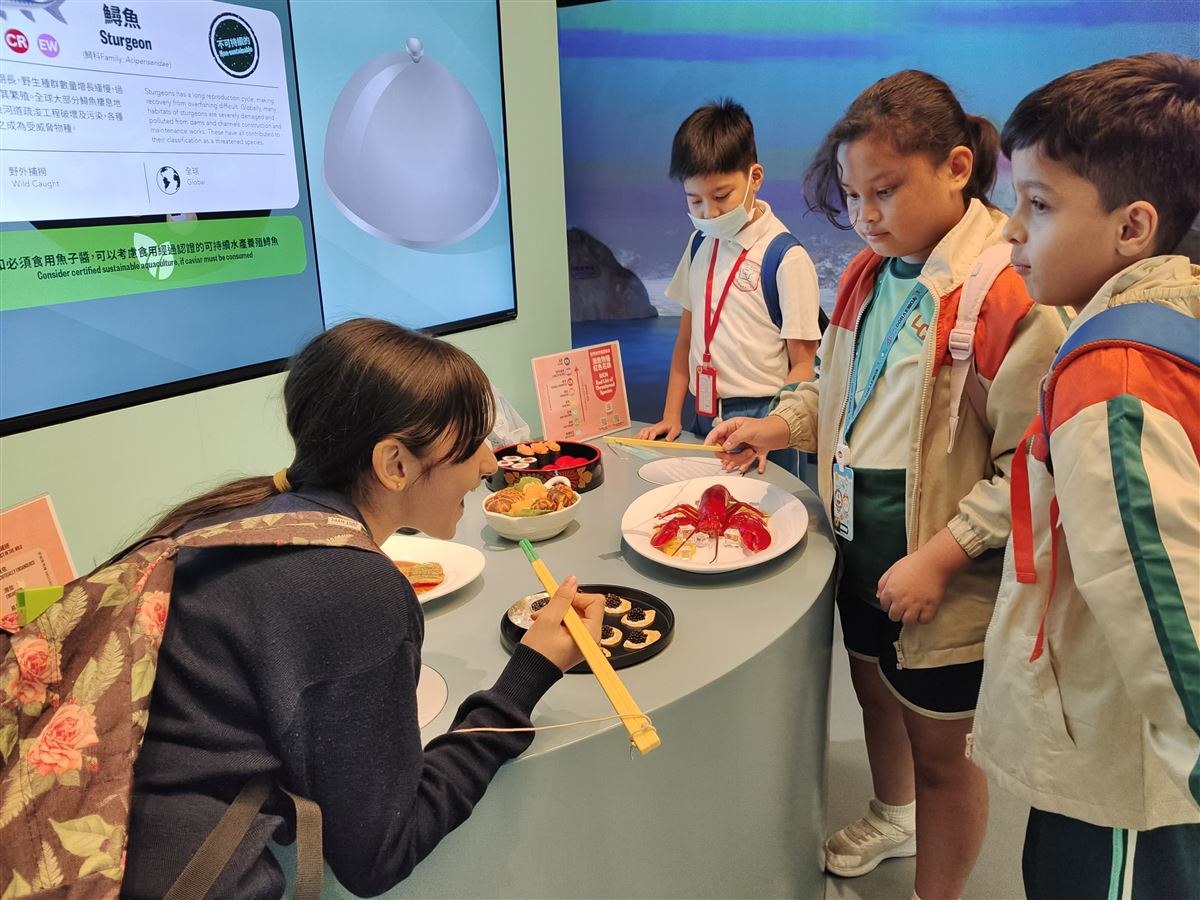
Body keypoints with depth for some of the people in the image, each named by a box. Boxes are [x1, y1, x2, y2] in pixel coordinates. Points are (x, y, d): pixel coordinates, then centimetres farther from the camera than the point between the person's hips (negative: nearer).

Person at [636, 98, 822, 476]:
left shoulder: (787, 258, -12)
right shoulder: (700, 243, 7)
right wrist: (671, 415, 8)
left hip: (760, 416, -5)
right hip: (703, 417, 5)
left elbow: (803, 366, -10)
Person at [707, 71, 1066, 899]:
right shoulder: (869, 272, 3)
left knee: (940, 751, 11)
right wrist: (778, 426, -2)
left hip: (946, 579, -8)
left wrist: (939, 557, -23)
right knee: (876, 692, 28)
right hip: (861, 543, 8)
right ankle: (892, 817, 57)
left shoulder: (1013, 291, -22)